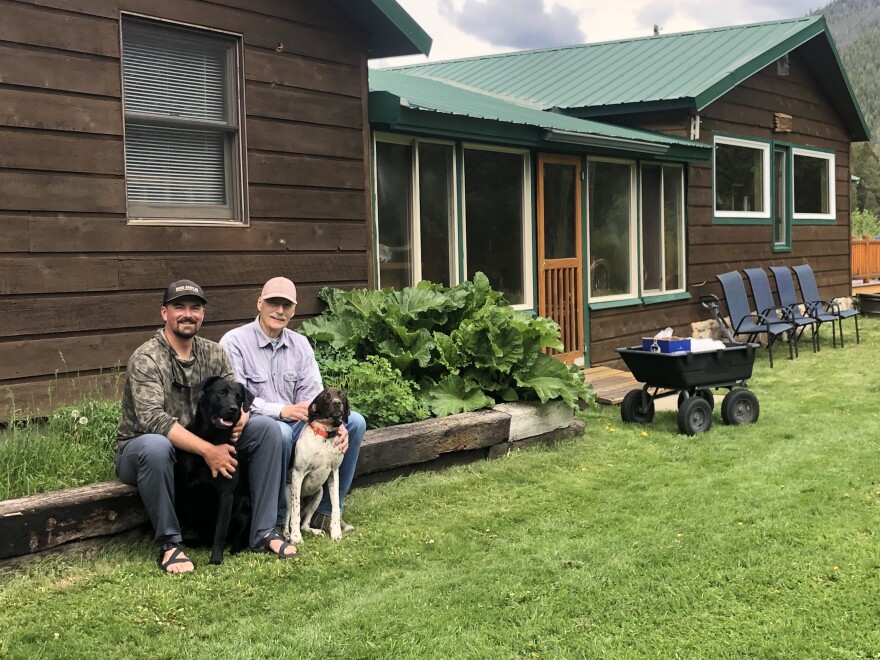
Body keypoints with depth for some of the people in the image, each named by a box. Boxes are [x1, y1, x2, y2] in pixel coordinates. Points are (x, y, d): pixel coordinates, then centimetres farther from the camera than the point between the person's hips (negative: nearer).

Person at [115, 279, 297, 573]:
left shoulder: (214, 354, 1)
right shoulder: (146, 359, -18)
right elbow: (152, 419, -30)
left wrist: (240, 419, -26)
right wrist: (207, 450, -35)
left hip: (204, 445, 6)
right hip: (140, 449, -6)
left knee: (266, 428, -11)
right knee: (156, 446, -41)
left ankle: (262, 533, -10)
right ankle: (169, 544, -23)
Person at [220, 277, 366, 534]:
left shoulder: (300, 344, 10)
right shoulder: (234, 342, -8)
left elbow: (313, 395, 3)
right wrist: (280, 411, -28)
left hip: (296, 426, 6)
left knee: (354, 422, -8)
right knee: (280, 431, -39)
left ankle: (325, 510, -2)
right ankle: (275, 519, -21)